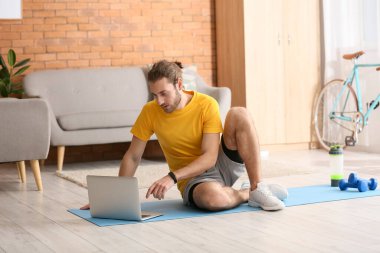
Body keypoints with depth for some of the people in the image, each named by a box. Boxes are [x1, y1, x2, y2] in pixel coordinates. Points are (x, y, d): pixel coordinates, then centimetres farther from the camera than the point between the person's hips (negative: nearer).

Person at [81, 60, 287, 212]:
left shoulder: (207, 105, -15)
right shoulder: (149, 112, -9)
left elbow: (209, 158, -21)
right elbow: (132, 157, 0)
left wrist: (172, 177, -33)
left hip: (223, 165, 1)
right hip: (194, 179, 0)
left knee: (239, 114, -27)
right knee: (211, 196, -41)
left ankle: (258, 188, -19)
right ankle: (247, 193, -6)